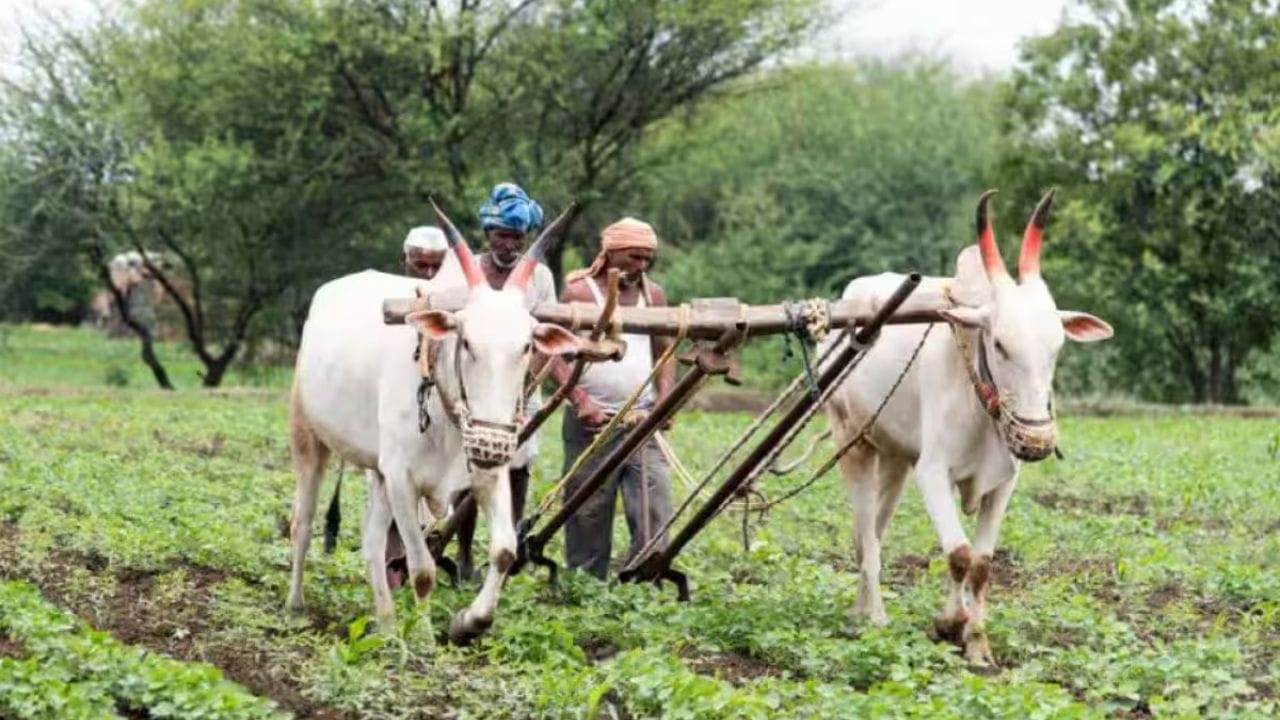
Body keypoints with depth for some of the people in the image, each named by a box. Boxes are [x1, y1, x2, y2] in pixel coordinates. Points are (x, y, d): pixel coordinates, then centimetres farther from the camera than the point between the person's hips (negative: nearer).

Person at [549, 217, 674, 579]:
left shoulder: (653, 295, 11)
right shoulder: (580, 292, -5)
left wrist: (665, 400, 2)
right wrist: (580, 399, -20)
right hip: (592, 421, -4)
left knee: (655, 509, -6)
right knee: (588, 516, 2)